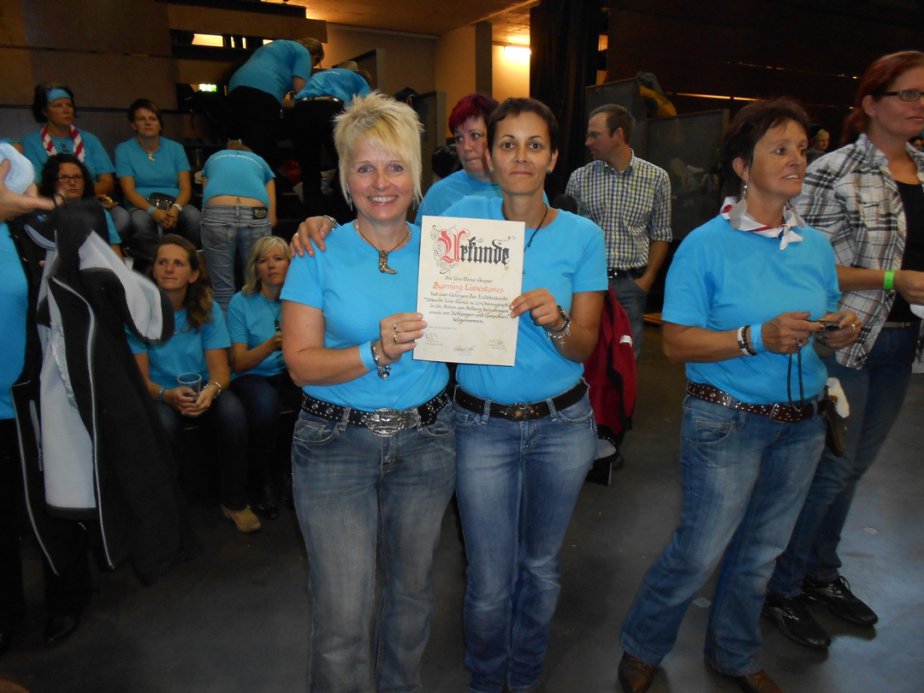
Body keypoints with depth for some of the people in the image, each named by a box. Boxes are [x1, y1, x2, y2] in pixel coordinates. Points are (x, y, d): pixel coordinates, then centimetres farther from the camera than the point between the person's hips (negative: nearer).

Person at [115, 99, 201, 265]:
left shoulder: (176, 148, 14)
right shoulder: (123, 150, 9)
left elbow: (185, 187, 4)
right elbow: (129, 191, -1)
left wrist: (176, 208, -18)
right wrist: (153, 211, -21)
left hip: (175, 203, 1)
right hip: (142, 206, -1)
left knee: (194, 217, -34)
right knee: (140, 222, -37)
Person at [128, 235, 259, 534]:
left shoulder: (207, 309, -3)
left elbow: (220, 370, -8)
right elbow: (140, 377, -8)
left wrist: (210, 391, -32)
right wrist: (167, 395, -30)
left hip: (203, 392, 1)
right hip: (160, 396, -1)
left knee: (232, 409, -30)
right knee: (162, 423, -34)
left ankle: (235, 501, -11)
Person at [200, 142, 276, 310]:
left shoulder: (213, 159, 35)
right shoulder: (259, 161, 32)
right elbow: (272, 219, 24)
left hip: (217, 214, 0)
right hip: (256, 216, 0)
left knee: (223, 290, 5)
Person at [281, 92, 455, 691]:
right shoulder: (320, 254, -6)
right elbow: (301, 362, -10)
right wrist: (376, 353, -25)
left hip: (426, 439, 3)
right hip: (336, 443, -2)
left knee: (413, 590, 21)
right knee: (343, 620, 1)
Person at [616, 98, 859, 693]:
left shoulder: (815, 246, 6)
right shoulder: (706, 245, -11)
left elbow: (824, 332, 15)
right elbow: (677, 342, -16)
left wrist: (840, 331, -8)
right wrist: (757, 337, -26)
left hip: (801, 422, 6)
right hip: (727, 421, -6)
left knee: (761, 552, 18)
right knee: (700, 552, 2)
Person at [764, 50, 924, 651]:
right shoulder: (835, 173, -10)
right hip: (843, 341, -7)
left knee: (856, 465, 16)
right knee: (830, 467, 0)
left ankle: (822, 572, 35)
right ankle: (782, 588, 20)